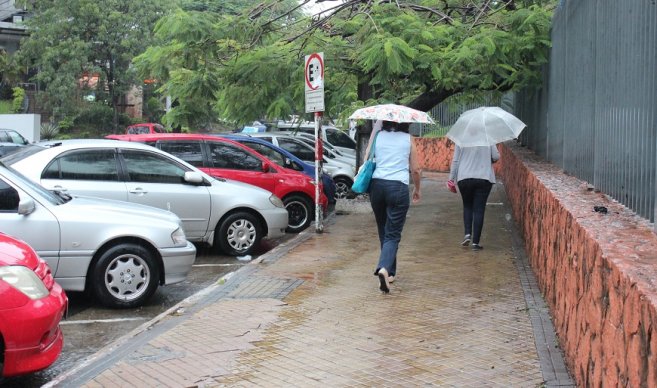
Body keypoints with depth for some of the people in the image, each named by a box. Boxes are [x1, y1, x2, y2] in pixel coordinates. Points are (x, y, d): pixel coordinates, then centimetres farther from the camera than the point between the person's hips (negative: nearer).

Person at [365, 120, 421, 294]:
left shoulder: (377, 135, 7)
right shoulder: (408, 139, 5)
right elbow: (416, 170, 6)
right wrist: (417, 189, 20)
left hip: (376, 185, 3)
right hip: (399, 187, -2)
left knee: (383, 232, 17)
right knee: (393, 235, -3)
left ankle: (390, 273, 25)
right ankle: (384, 268, -27)